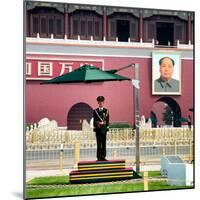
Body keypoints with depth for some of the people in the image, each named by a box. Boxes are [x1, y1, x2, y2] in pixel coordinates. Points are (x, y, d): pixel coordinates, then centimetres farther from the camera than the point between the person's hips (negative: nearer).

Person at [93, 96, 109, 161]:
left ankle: (103, 156, 3)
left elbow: (107, 120, 6)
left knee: (104, 143, 0)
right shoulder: (95, 111, 7)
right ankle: (99, 157, 3)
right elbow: (94, 120, 6)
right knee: (99, 144, 1)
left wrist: (107, 127, -3)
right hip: (98, 129, 0)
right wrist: (95, 127, -1)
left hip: (104, 128, 0)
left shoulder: (106, 111, 8)